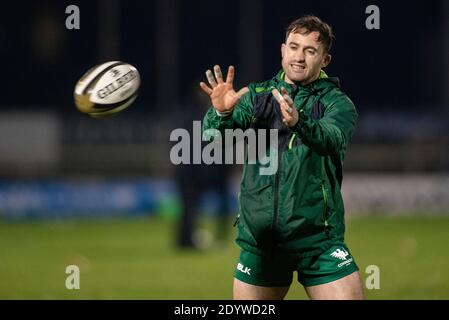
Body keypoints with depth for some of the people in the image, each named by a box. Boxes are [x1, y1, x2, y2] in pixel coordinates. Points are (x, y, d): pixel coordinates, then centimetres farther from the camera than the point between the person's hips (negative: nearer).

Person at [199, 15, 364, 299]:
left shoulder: (336, 102, -1)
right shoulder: (257, 95, 7)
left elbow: (331, 139, -23)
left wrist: (300, 122, -45)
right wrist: (221, 113, -32)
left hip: (319, 241, -2)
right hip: (259, 241, 2)